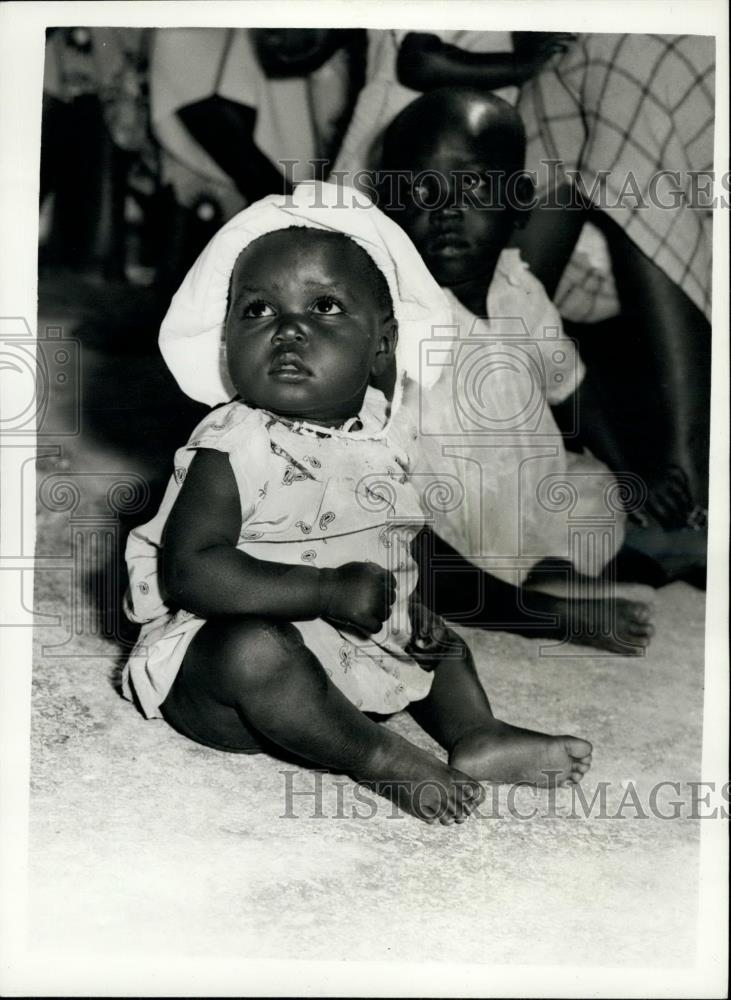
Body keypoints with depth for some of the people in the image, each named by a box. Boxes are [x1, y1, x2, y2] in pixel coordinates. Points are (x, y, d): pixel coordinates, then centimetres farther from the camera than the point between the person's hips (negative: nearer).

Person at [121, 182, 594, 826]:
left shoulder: (383, 436, 4)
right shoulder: (233, 448, -18)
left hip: (352, 640, 8)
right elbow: (190, 570, -27)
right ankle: (384, 759, -22)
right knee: (258, 651, -37)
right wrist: (330, 590, -30)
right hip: (212, 654, -7)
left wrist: (407, 609, -1)